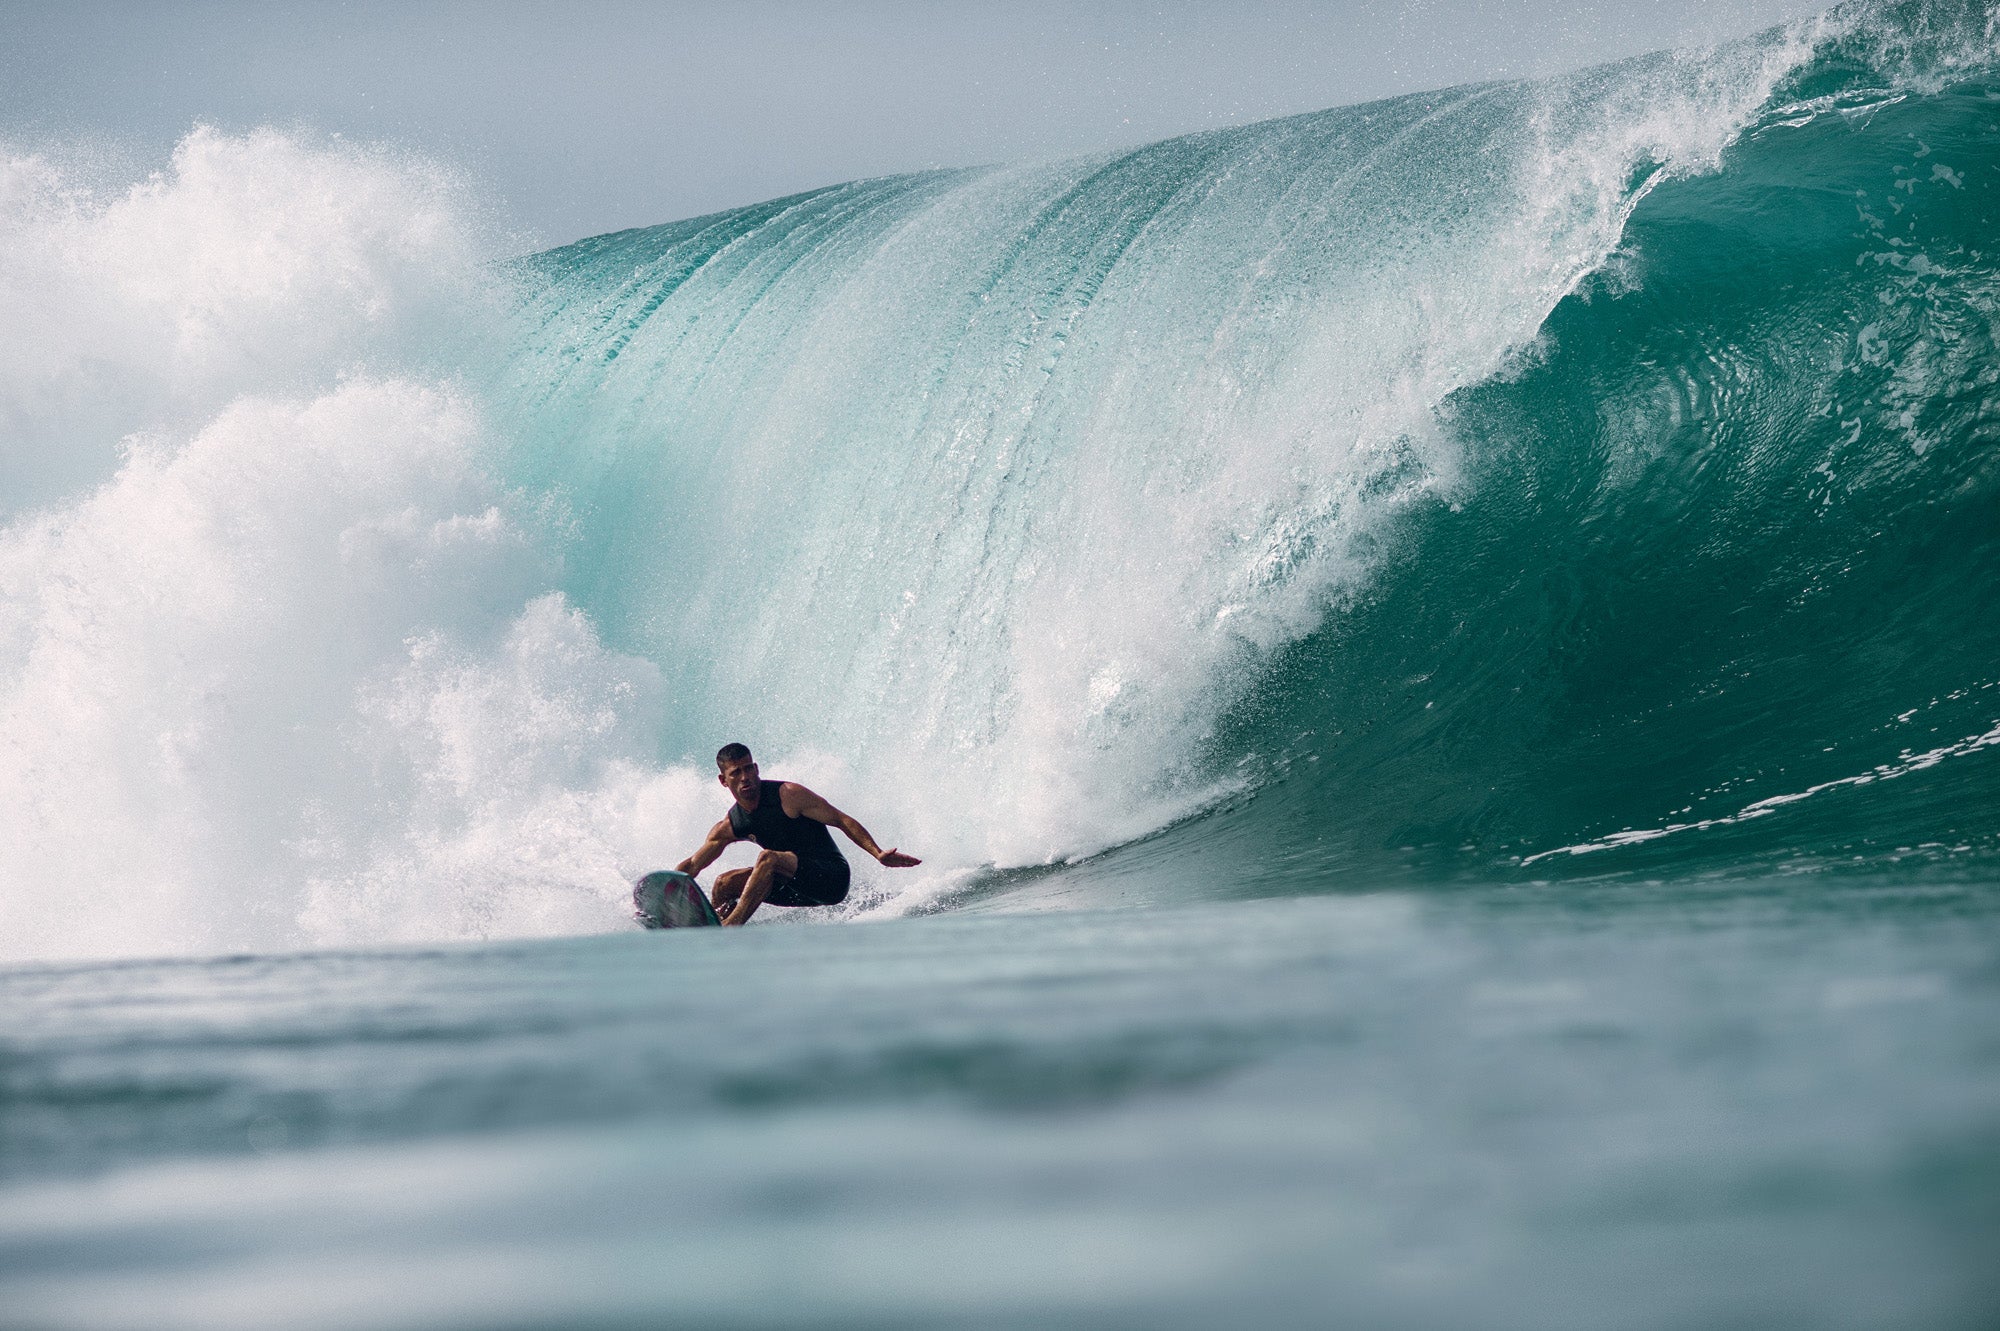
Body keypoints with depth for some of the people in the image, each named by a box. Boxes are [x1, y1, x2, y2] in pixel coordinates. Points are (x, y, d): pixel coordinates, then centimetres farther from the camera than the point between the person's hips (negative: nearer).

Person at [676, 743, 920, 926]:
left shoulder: (788, 795, -13)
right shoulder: (729, 828, 3)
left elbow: (842, 821, -12)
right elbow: (692, 866, 13)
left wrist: (878, 854, -21)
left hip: (832, 878, -6)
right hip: (797, 888, 6)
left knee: (768, 857, -29)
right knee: (725, 884, -5)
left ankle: (731, 925, -36)